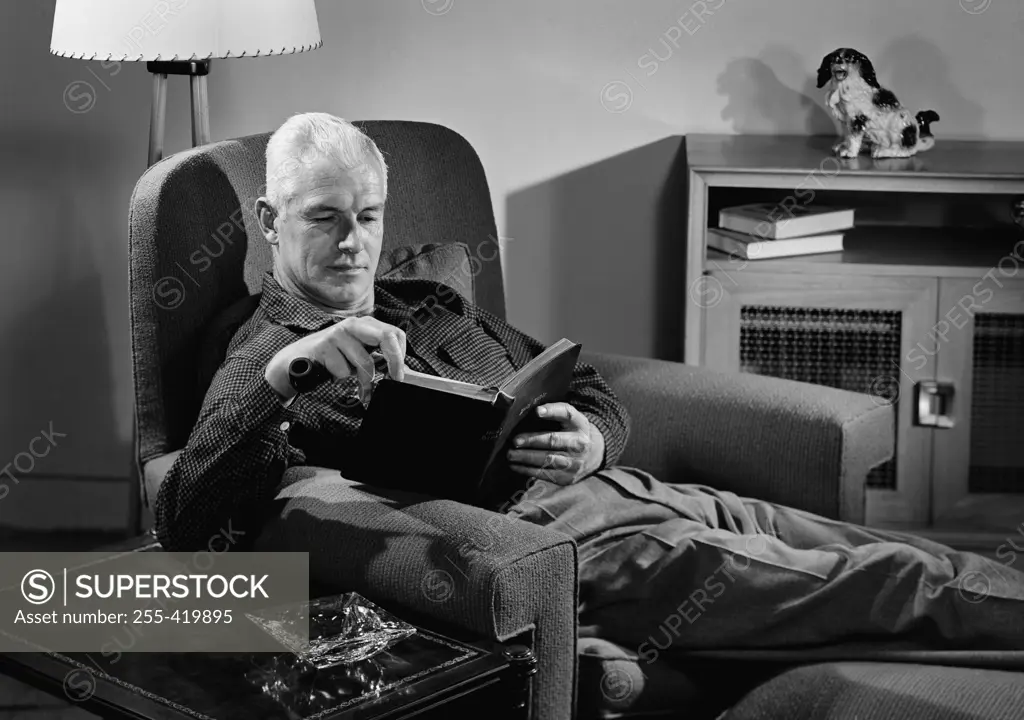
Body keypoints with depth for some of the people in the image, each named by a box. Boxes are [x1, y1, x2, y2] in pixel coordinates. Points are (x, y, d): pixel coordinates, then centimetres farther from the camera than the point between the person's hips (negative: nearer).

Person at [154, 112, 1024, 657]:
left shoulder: (432, 308, 25)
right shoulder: (265, 364, 4)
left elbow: (598, 394, 25)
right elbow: (182, 520, -13)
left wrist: (592, 441, -2)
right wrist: (283, 371, -28)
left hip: (614, 484, 7)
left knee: (889, 553, -7)